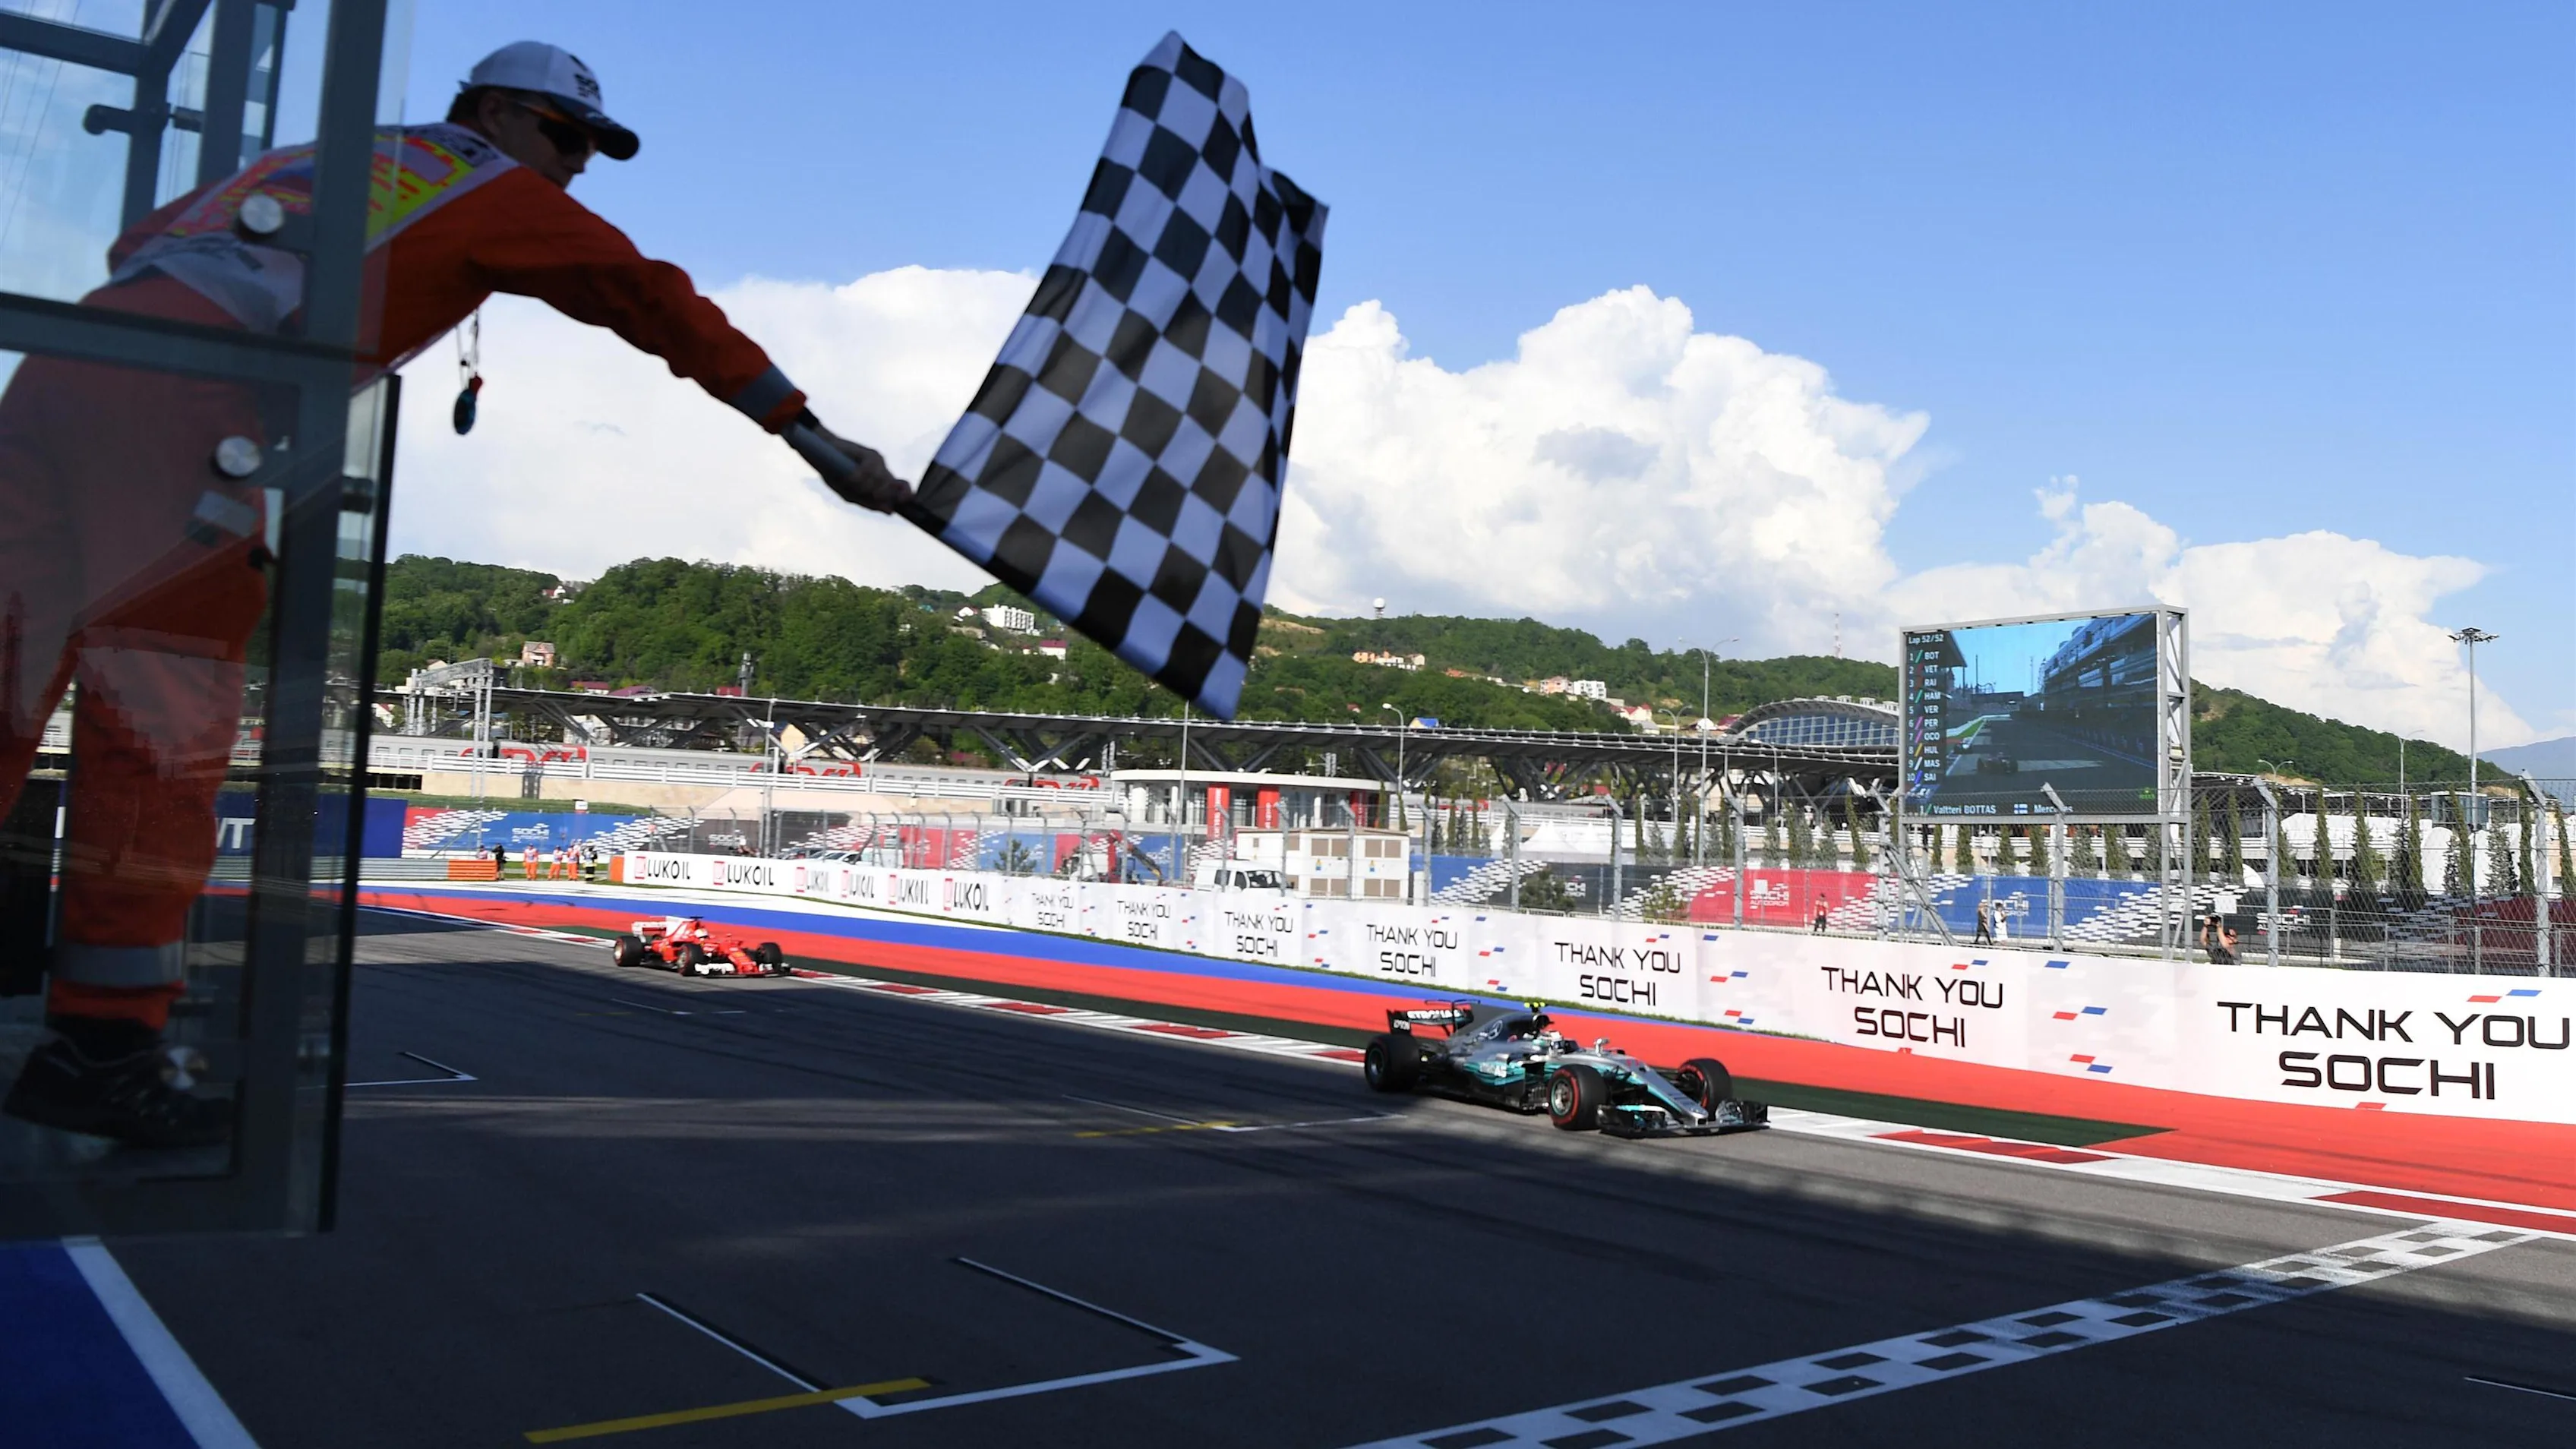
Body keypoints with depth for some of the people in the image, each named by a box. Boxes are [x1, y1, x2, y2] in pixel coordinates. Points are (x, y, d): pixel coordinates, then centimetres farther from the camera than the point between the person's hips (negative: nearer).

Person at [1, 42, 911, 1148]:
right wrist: (815, 440, 5)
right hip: (180, 406, -7)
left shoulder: (317, 154, 31)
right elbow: (657, 305, 6)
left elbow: (138, 242, 30)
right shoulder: (495, 185, 11)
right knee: (162, 732, -3)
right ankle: (100, 1045, 0)